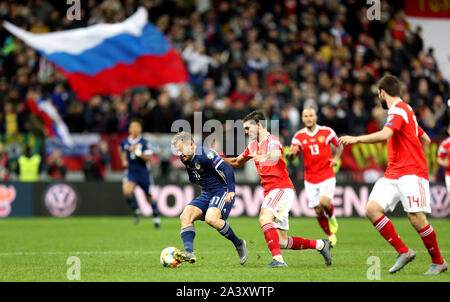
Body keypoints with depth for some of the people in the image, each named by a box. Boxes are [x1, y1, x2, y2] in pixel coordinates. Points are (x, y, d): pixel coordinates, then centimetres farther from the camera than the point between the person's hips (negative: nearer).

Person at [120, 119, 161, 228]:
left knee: (149, 197, 10)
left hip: (143, 172, -2)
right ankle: (136, 211, 0)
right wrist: (124, 160, 7)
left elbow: (149, 157, -16)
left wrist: (138, 153, -28)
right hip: (130, 172, 2)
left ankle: (156, 217, 32)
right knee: (127, 191, -24)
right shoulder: (124, 142, 1)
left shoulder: (144, 142, -10)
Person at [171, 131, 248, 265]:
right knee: (185, 217, -10)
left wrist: (231, 191, -26)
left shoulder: (205, 154, -20)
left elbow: (227, 169, -24)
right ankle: (189, 252, -20)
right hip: (206, 195, 9)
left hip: (222, 192, -9)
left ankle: (239, 244, -11)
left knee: (211, 218, -31)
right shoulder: (186, 159, 7)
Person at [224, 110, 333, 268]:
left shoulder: (271, 141, -10)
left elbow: (277, 155, -34)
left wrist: (265, 158, -53)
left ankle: (278, 259, -38)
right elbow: (237, 162, 31)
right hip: (270, 191, 9)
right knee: (282, 242, 3)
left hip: (282, 188, -9)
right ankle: (321, 245, 17)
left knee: (264, 218, -32)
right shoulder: (253, 145, 17)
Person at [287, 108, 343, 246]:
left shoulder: (327, 131, -2)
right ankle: (331, 236, 21)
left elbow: (339, 146, 13)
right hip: (310, 179, 2)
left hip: (327, 176, -2)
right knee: (318, 211, 0)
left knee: (324, 203, -24)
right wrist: (292, 153, -29)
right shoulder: (299, 136, 0)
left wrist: (336, 158, -7)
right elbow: (291, 157, -5)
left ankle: (331, 218, 10)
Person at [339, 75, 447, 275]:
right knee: (372, 209, -7)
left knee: (416, 217, -16)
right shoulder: (405, 110, 24)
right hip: (393, 173, 10)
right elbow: (425, 139, 31)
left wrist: (356, 139, -22)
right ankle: (403, 252, -4)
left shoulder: (398, 109, -8)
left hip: (411, 172, -10)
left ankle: (438, 262, 1)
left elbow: (385, 135, -26)